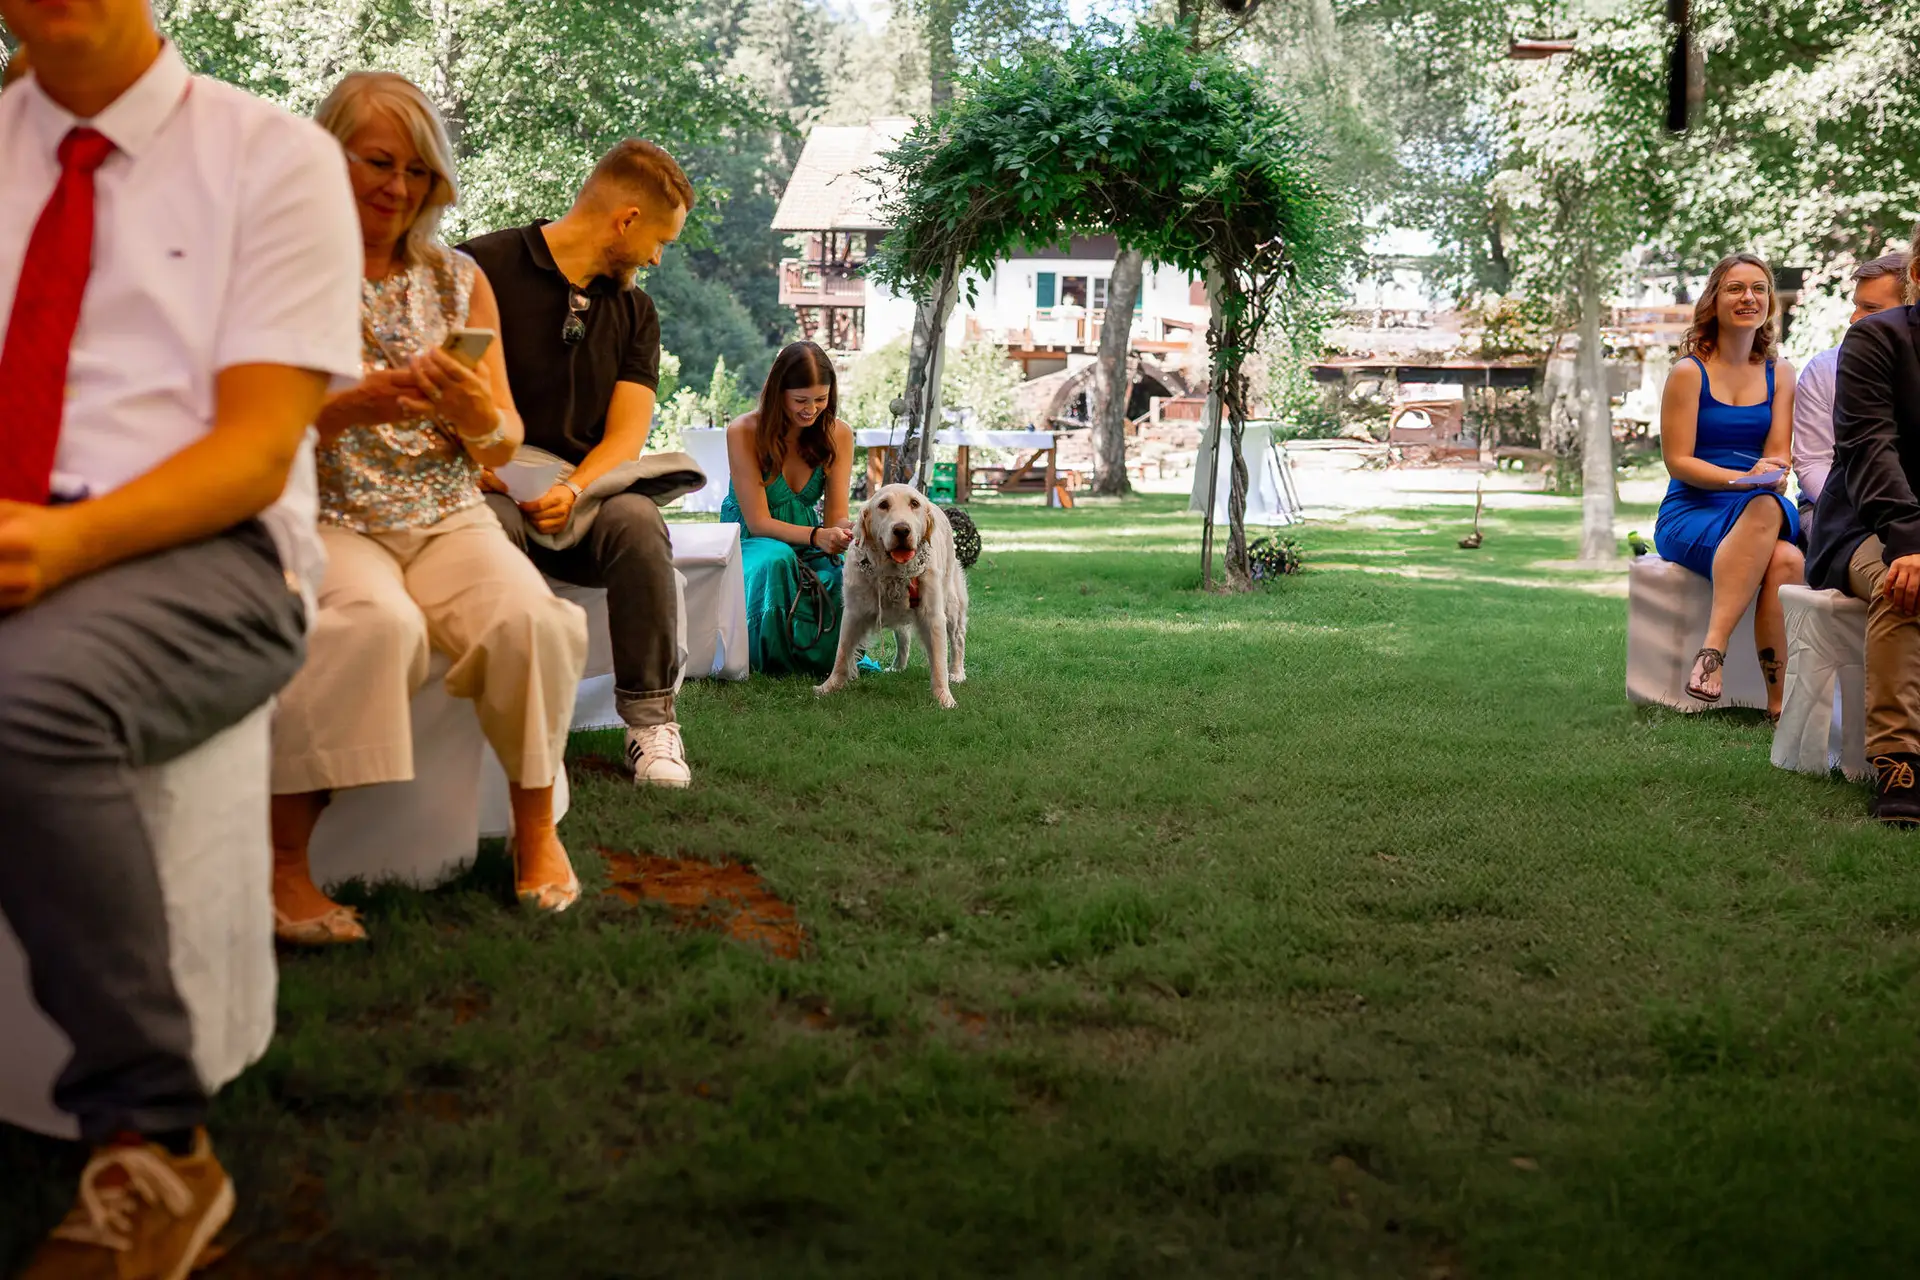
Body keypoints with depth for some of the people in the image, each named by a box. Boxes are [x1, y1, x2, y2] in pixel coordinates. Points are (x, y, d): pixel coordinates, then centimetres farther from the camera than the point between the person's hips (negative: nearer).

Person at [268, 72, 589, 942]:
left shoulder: (459, 279, 14)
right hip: (325, 518, -3)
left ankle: (535, 823, -6)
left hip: (448, 517, 3)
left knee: (527, 617, -27)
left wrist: (477, 413, -12)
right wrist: (354, 407, -21)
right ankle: (287, 860, -28)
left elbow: (502, 446, 12)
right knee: (375, 622, -36)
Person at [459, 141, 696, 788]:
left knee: (637, 522, -31)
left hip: (583, 498, 4)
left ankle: (650, 720, -21)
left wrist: (572, 490, -17)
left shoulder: (634, 310, 15)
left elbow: (625, 435, 4)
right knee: (493, 528, -39)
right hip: (486, 492, -3)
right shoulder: (483, 268, -1)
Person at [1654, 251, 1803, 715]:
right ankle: (1781, 702, -37)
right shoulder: (1689, 372, 0)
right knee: (1781, 561, -35)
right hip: (1690, 515, -3)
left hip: (1758, 512, 3)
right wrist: (1745, 479, -21)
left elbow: (1778, 458, 7)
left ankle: (1712, 649, -38)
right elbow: (1678, 461, -6)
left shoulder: (1779, 374, 13)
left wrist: (1771, 477, -18)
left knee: (1786, 561, -36)